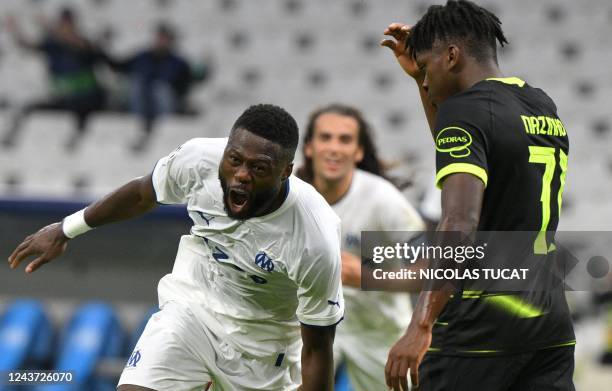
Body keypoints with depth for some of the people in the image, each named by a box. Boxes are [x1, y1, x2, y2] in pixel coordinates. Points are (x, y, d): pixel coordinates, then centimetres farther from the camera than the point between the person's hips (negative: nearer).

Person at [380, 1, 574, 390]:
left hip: (482, 325, -7)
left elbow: (460, 223, -25)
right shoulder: (544, 106, 14)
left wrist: (420, 326, -31)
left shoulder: (463, 110, -11)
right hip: (551, 320, 7)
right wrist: (418, 74, 31)